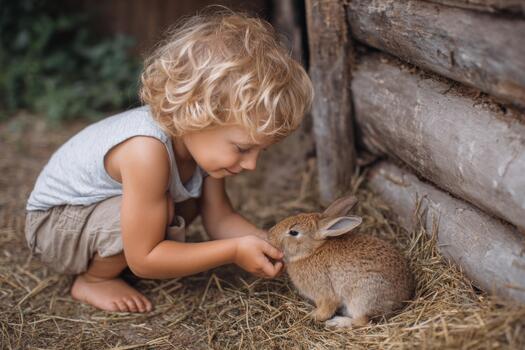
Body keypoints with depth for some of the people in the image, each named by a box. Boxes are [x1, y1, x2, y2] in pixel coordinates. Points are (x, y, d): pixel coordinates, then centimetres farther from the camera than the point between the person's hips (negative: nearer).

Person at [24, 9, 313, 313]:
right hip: (52, 225, -8)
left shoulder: (198, 136, -15)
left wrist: (267, 243, -24)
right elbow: (143, 260, -33)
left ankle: (111, 257, 4)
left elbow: (220, 218, -6)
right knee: (160, 208, -31)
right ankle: (93, 281, -7)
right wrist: (235, 251, -32)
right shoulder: (147, 150, -40)